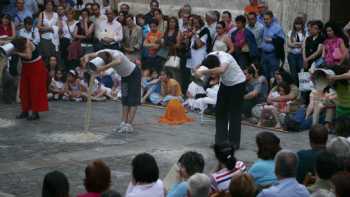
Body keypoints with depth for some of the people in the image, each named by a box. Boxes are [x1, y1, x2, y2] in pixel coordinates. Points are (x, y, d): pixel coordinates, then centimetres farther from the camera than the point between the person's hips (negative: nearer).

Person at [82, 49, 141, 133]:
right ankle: (124, 123, 7)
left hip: (134, 73, -8)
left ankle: (129, 125, -15)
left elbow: (118, 61, -64)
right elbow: (88, 55, -18)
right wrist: (86, 59, -41)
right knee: (125, 100, 7)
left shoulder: (116, 55, -40)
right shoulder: (102, 53, -18)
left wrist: (105, 67, -73)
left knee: (133, 101, -11)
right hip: (124, 75, 8)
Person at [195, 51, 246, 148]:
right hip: (225, 83, 7)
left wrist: (203, 72, -55)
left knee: (234, 113, -8)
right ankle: (221, 140, 15)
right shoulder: (209, 57, -18)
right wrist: (198, 72, -33)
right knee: (220, 111, 7)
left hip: (237, 83, -7)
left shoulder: (224, 57, -38)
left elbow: (221, 70, -56)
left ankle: (234, 142, -3)